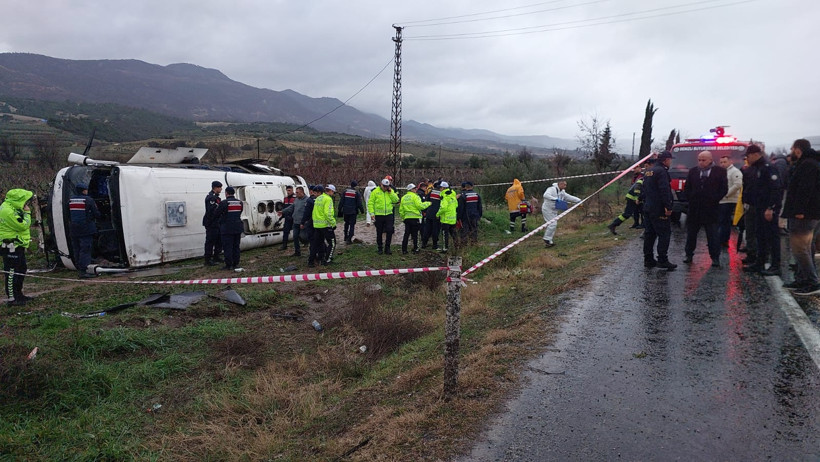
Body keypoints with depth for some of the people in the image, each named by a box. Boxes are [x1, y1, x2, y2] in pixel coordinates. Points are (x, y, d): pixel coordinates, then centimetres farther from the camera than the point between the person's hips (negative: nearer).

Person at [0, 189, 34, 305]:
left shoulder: (13, 208, 14)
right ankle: (11, 298, -4)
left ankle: (18, 294, 27)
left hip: (17, 246, 11)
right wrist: (27, 213, -11)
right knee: (11, 272, -7)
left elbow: (22, 225, 22)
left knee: (22, 269, 18)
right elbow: (23, 226, -20)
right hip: (11, 247, -11)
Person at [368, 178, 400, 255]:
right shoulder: (375, 192, -1)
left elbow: (396, 200, -2)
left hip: (389, 215, 1)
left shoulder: (391, 191, 8)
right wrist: (372, 213, -8)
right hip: (378, 216, -1)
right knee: (379, 233, 7)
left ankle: (387, 248, 6)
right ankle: (380, 248, 19)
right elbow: (370, 203, -1)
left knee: (389, 231, -7)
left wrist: (390, 192, -9)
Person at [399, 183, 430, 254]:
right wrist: (428, 203, -2)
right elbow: (420, 206, -17)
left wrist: (403, 217, 24)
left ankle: (404, 250, 7)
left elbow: (401, 210, 14)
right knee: (415, 234, 2)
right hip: (415, 218, -5)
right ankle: (415, 249, 7)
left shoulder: (403, 197, 12)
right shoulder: (415, 196, -8)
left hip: (406, 218, 5)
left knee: (406, 234, 8)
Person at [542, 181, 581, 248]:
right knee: (553, 224, -17)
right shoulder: (552, 189, -14)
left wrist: (579, 200, 4)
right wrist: (555, 199, -36)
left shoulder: (562, 193, 12)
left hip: (554, 211, 9)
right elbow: (546, 195, -30)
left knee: (553, 225, 8)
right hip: (547, 209, -9)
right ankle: (547, 239, -11)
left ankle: (549, 241, 13)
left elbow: (569, 197, 13)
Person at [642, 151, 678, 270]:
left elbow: (645, 189, 21)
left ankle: (648, 259, 14)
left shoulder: (649, 171, 16)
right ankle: (662, 260, -7)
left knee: (649, 234, 11)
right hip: (658, 209, -9)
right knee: (664, 234, -5)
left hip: (648, 208, 10)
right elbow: (664, 191, -20)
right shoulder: (661, 171, -14)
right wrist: (668, 207, -20)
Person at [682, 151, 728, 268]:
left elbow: (724, 189, -1)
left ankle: (715, 258, 6)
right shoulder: (693, 171, 9)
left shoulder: (720, 171, 0)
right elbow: (686, 187, 13)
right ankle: (689, 254, 22)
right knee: (691, 233, 10)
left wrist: (714, 200, -9)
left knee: (713, 235, -1)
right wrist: (691, 199, 1)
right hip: (694, 209, 3)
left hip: (710, 209, -3)